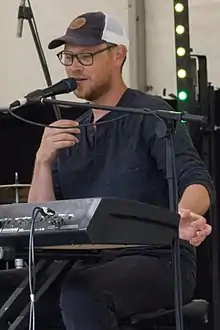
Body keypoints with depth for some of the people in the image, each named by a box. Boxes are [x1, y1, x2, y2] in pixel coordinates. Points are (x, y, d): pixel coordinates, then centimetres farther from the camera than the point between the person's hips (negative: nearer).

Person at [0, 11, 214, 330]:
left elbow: (197, 180, -17)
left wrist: (184, 216, -40)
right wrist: (43, 161, -8)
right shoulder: (70, 132, 15)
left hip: (158, 261, -5)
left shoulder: (151, 114, -3)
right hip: (89, 264, 5)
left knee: (80, 292, -33)